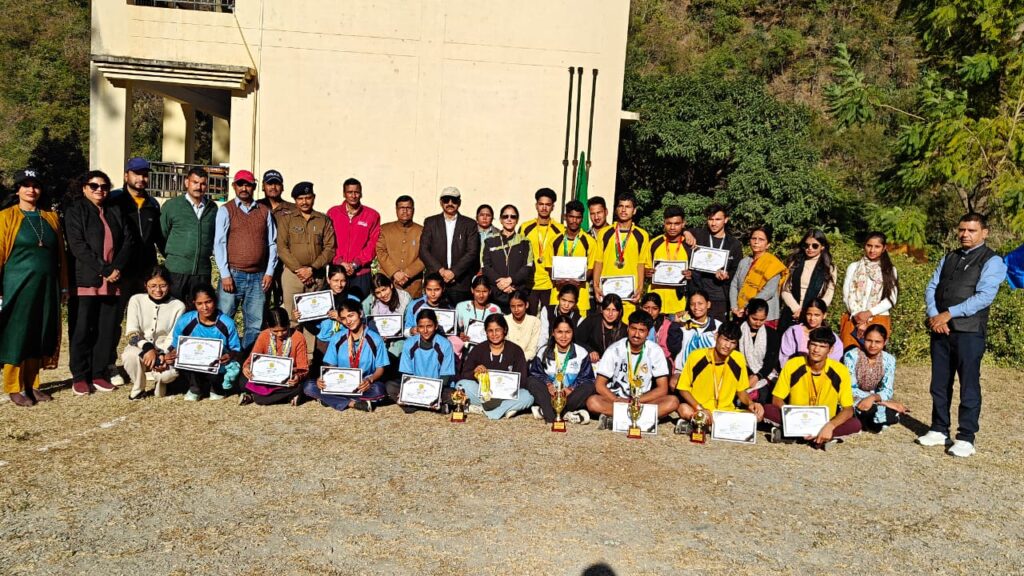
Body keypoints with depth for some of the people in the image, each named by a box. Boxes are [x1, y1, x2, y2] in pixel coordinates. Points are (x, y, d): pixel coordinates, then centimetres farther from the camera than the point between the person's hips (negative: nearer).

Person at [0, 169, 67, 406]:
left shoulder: (51, 218, 10)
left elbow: (60, 254, 12)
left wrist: (63, 286, 9)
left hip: (46, 286, 4)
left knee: (39, 336, 8)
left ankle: (32, 384, 19)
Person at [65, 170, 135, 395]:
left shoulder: (115, 211, 17)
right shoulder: (75, 210, 3)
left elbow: (129, 241, 9)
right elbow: (77, 245, -8)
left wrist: (117, 268, -6)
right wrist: (103, 270, -14)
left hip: (114, 280, 4)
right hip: (86, 280, -4)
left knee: (109, 329, 4)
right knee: (83, 329, 0)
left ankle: (99, 373, 15)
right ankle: (80, 377, 10)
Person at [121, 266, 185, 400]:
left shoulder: (178, 306, -2)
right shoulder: (137, 300, -1)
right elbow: (131, 332, -9)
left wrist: (162, 355, -23)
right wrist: (147, 348, -27)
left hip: (164, 353, -1)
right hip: (139, 348, 1)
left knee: (171, 372, -33)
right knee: (131, 355, -36)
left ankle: (159, 380, 8)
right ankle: (138, 388, -4)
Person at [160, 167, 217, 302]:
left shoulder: (212, 208, 8)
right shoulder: (171, 205, 1)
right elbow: (162, 234, 6)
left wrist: (210, 250, 9)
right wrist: (172, 254, 8)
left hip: (203, 271, 2)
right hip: (176, 270, -2)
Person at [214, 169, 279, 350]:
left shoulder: (264, 211, 12)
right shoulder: (225, 210, 4)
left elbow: (272, 243, 11)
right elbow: (219, 243, -2)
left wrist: (269, 272, 2)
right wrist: (225, 274, -9)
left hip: (259, 277, 3)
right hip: (233, 275, -3)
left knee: (255, 325, 5)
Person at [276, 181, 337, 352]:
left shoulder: (324, 220, 9)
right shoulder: (286, 218, 6)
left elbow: (329, 248, 3)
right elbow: (282, 247, -2)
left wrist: (312, 269, -9)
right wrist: (298, 269, -10)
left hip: (317, 276, 1)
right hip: (292, 273, -1)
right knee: (291, 317, -4)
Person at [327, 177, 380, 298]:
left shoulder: (372, 215, 4)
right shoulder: (333, 213, 7)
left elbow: (373, 244, 0)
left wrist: (355, 264, -8)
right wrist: (339, 262, -9)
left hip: (361, 272, -1)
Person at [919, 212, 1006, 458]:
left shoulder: (991, 261, -3)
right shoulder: (948, 258, 16)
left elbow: (984, 297, -14)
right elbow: (931, 287, 11)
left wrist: (948, 314, -15)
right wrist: (933, 316, -7)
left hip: (969, 331, -6)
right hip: (940, 329, 6)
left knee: (969, 386, 0)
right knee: (939, 383, 11)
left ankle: (966, 439, 7)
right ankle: (939, 431, 22)